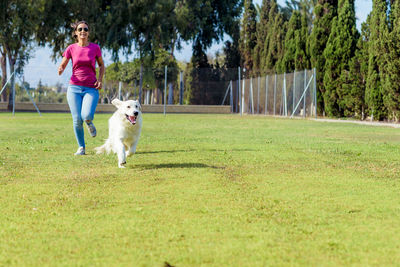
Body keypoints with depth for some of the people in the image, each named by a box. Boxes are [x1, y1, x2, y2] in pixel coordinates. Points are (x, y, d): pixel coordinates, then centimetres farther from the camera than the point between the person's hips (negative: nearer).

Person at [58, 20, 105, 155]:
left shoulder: (95, 48, 2)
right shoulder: (71, 48, 3)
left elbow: (101, 65, 16)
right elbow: (62, 66, 10)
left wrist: (100, 79, 0)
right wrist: (60, 70, -15)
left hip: (91, 89, -1)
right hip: (74, 88, 1)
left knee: (87, 116, -24)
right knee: (77, 120, -7)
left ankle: (89, 123, 15)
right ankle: (81, 147, 11)